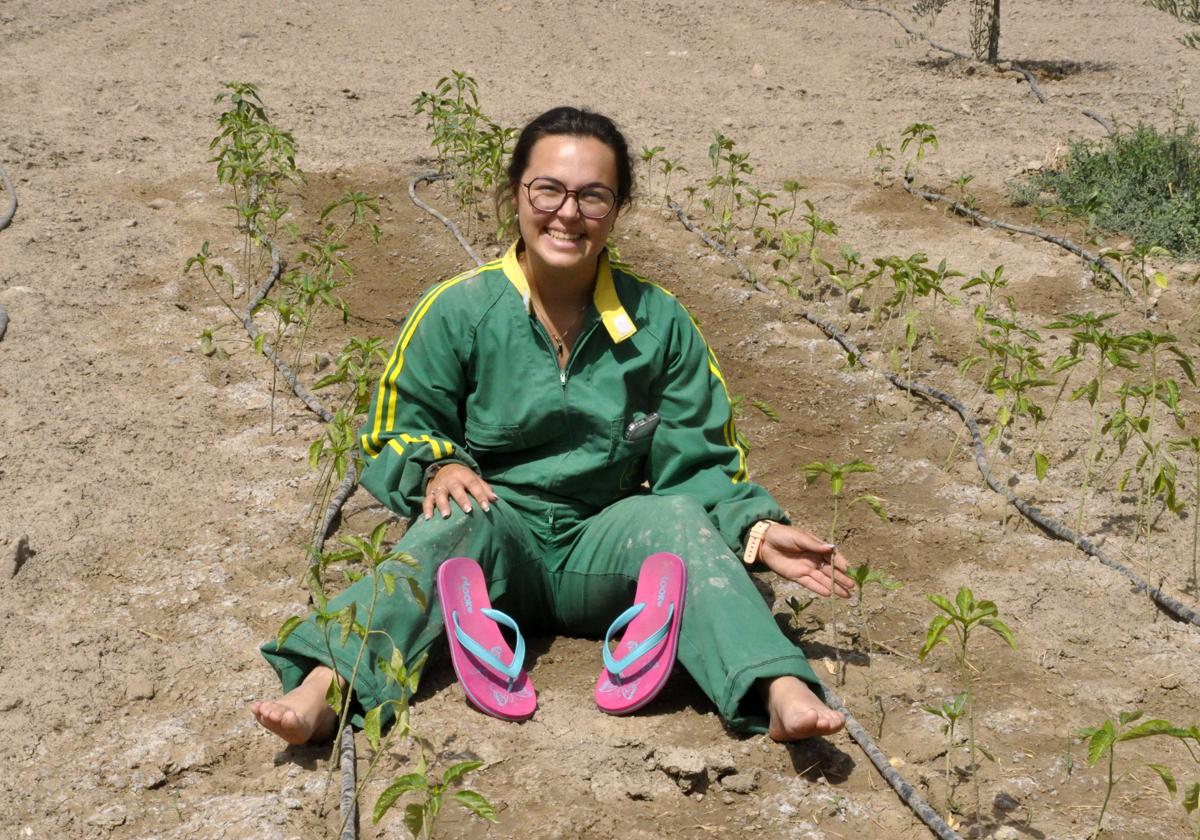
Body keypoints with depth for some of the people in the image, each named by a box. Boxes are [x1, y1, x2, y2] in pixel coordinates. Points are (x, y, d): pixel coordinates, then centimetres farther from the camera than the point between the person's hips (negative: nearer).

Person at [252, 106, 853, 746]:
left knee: (675, 514, -28)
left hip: (604, 551, 2)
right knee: (463, 518, -33)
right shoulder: (457, 311, -3)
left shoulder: (658, 322, 2)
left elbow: (698, 460, 3)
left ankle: (782, 693, -47)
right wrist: (438, 468, -19)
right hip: (499, 546, -1)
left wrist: (758, 530, -15)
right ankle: (322, 689, -50)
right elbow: (395, 434, 3)